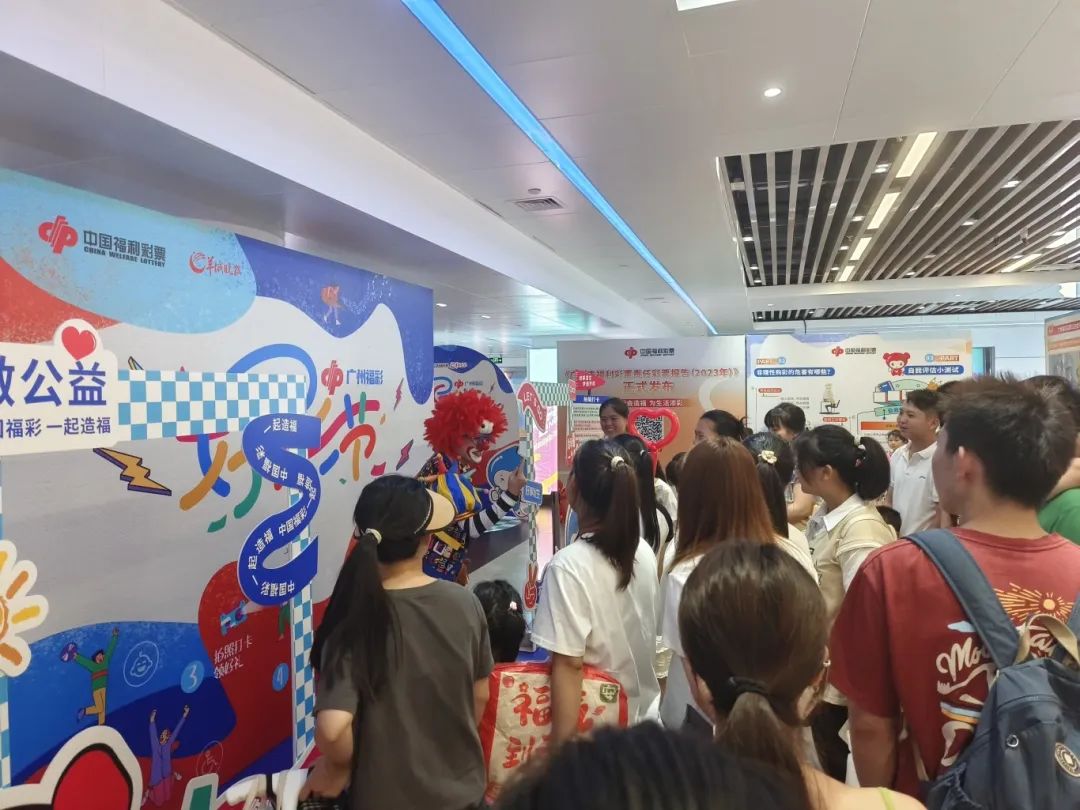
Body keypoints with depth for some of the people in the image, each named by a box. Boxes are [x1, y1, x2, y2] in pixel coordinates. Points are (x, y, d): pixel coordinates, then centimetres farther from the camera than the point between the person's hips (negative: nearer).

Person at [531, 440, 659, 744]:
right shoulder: (645, 552, -4)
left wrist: (562, 744, -16)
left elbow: (568, 663, -23)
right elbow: (647, 639, 7)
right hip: (644, 714, 6)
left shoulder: (569, 565, -24)